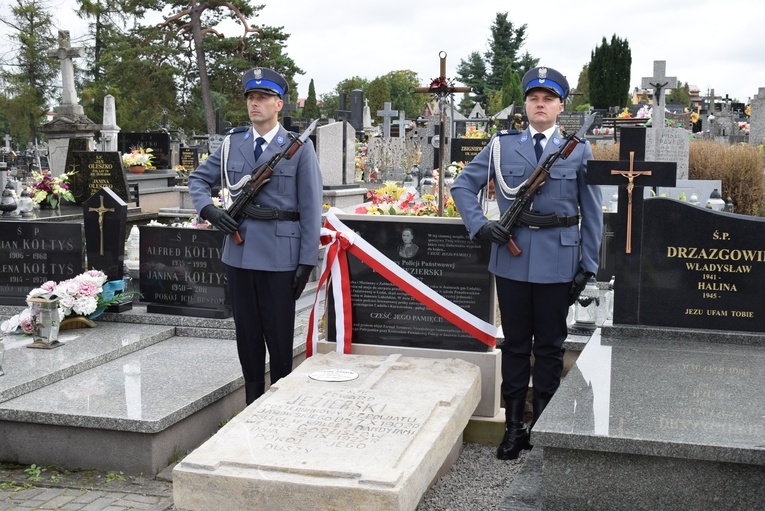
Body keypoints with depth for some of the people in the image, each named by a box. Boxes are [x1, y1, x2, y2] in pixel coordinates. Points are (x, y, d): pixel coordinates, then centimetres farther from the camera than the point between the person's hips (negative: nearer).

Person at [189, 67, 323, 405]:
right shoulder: (232, 143, 8)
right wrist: (207, 209, -3)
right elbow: (198, 179, 19)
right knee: (247, 335, 12)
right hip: (239, 254, 4)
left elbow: (311, 208, -5)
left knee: (279, 336, 4)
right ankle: (252, 405, 24)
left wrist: (307, 262, -9)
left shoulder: (299, 148, -3)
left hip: (279, 256, -4)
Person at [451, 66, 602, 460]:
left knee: (549, 346, 8)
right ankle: (513, 426, 20)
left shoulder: (579, 150, 4)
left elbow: (592, 212, 5)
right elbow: (463, 185, 10)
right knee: (515, 343, 9)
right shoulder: (502, 145, 6)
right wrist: (479, 225, -5)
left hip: (557, 262, -1)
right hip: (512, 258, 1)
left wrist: (588, 265, -1)